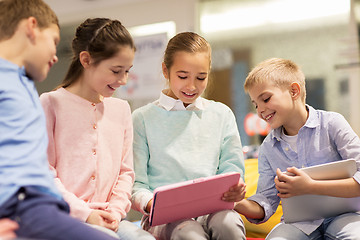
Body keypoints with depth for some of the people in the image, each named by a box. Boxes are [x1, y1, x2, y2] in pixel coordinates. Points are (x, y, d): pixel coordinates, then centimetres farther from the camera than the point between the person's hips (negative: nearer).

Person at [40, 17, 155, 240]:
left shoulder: (121, 109, 15)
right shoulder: (51, 103, -1)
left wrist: (116, 209, -3)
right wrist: (83, 213, -13)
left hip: (107, 218, 5)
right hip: (62, 215, -5)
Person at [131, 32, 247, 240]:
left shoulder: (222, 115, 16)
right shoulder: (143, 118, 8)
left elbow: (232, 168, 13)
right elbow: (135, 184, 4)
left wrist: (235, 190, -11)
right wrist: (151, 204, -19)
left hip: (213, 211, 2)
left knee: (228, 223, -34)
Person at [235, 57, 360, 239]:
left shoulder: (331, 124, -3)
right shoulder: (268, 147, 10)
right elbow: (266, 200, 7)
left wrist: (310, 187, -20)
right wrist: (237, 203, -14)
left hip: (342, 214, -2)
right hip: (299, 222, 2)